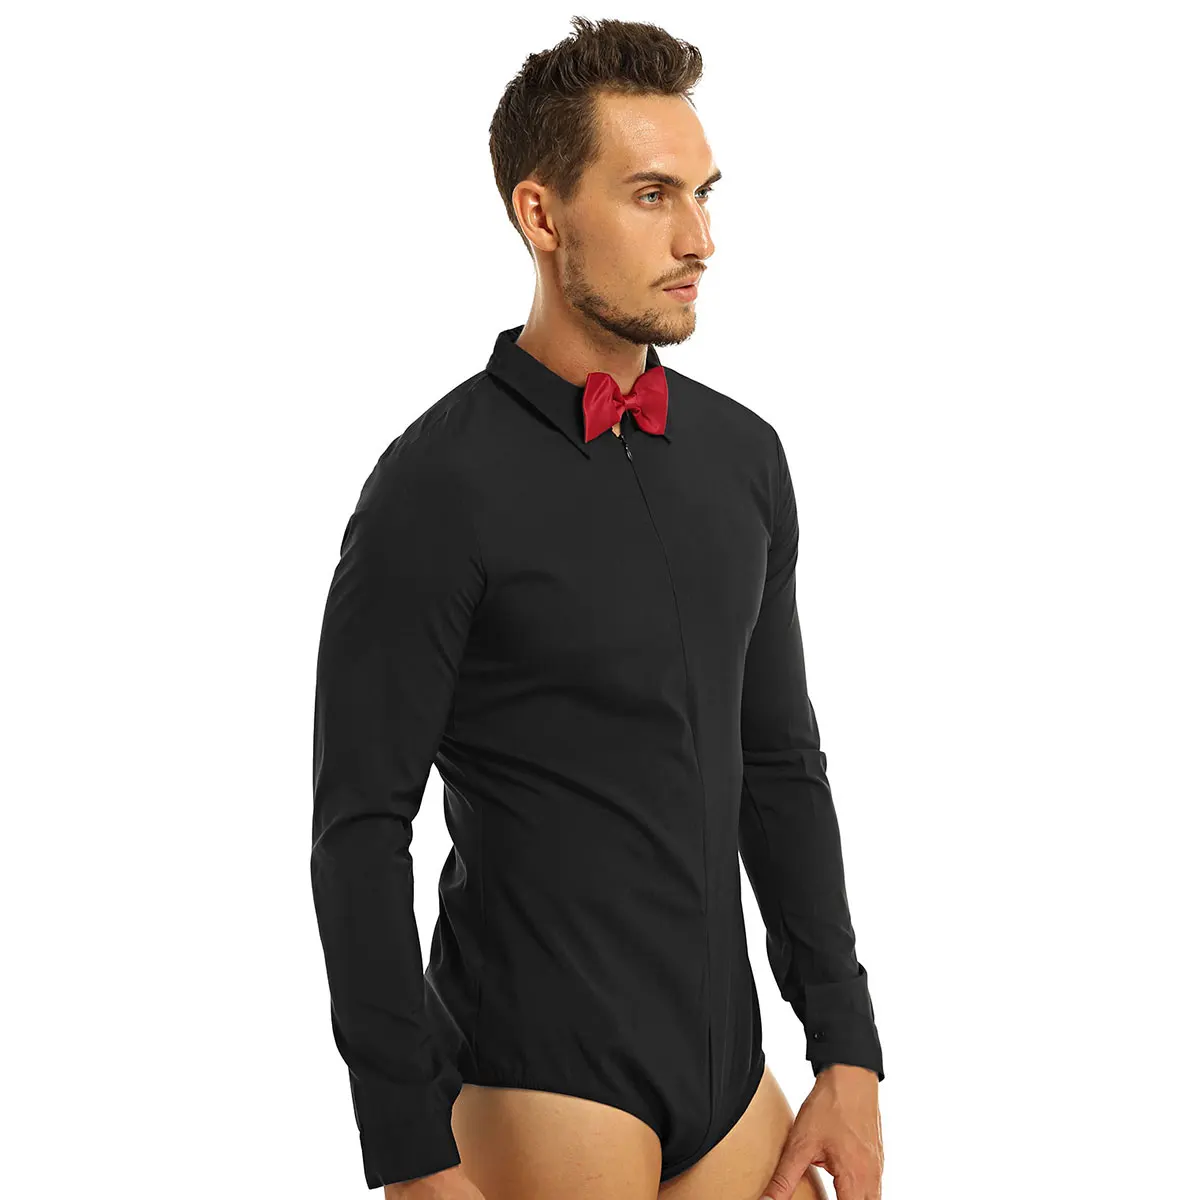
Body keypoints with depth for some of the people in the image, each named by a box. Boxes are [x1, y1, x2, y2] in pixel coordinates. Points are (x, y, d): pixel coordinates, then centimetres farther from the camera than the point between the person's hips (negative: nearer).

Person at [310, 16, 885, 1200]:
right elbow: (360, 831, -12)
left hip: (729, 1066, 6)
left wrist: (848, 1051, 9)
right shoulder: (439, 488, -13)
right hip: (546, 1083, -6)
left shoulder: (743, 456, 7)